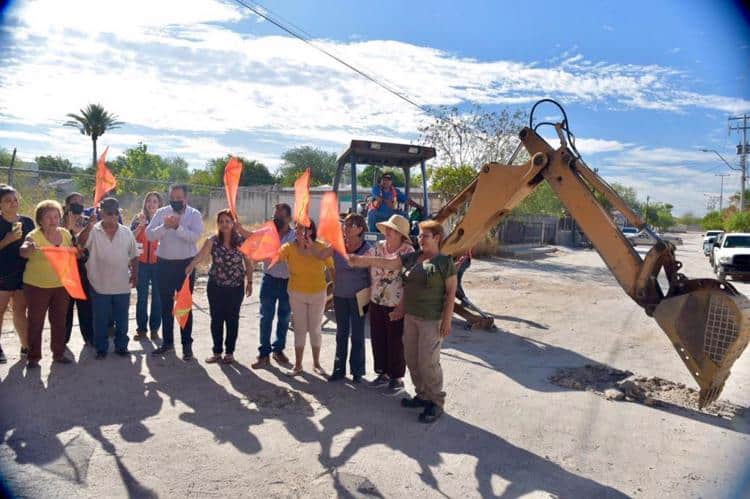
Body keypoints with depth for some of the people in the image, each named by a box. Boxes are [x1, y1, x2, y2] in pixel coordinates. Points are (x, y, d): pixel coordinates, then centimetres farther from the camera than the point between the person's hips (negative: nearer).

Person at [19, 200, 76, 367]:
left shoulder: (65, 234, 2)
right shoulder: (34, 235, -12)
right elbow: (23, 252, -30)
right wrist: (29, 248, -53)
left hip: (61, 285, 4)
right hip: (37, 286, -4)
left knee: (59, 321, 12)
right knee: (36, 322, 5)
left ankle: (58, 353, 24)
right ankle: (33, 357, 16)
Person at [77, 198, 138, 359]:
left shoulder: (126, 232, 4)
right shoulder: (93, 231, -5)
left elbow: (134, 255, 11)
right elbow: (80, 243, -23)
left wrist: (135, 273, 3)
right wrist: (88, 226, -37)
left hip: (122, 285, 2)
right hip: (99, 285, -2)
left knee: (122, 319, 12)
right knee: (100, 320, 9)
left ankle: (121, 346, 26)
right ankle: (101, 348, 23)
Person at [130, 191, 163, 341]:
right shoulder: (139, 219, 7)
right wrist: (140, 226, -14)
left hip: (158, 262, -1)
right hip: (142, 262, 1)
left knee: (157, 296, 2)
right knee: (141, 296, 3)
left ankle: (154, 329, 11)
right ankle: (141, 329, 10)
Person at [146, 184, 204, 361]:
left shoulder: (194, 214, -5)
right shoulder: (161, 212, 2)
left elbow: (195, 236, -20)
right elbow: (149, 234, -8)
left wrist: (178, 226, -32)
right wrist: (164, 226, -24)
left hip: (186, 264, -3)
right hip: (164, 263, 3)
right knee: (166, 304, 12)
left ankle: (187, 344, 11)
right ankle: (167, 341, 24)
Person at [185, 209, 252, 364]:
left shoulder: (241, 241, -5)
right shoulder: (212, 241, -7)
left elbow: (248, 263, 4)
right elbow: (201, 255, -25)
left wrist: (249, 282, 4)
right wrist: (190, 266, -45)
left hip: (236, 287, 0)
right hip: (215, 286, 0)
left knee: (232, 319, 8)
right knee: (216, 319, 7)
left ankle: (230, 352, 22)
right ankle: (217, 352, 22)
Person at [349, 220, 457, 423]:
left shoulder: (445, 262, -9)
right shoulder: (412, 258, 7)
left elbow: (451, 292, -9)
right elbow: (386, 263, 2)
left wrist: (447, 320, -13)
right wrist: (359, 260, -8)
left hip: (432, 320, -7)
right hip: (411, 316, 7)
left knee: (428, 361, -3)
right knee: (411, 358, 13)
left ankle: (436, 402, 14)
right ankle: (422, 395, 30)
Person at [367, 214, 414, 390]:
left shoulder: (408, 252, -12)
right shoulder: (378, 247, 3)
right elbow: (369, 269, 13)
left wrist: (403, 305, -15)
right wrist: (370, 293, 7)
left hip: (396, 305, -6)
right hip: (376, 302, 6)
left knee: (395, 341, 6)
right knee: (377, 339, 14)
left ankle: (397, 376, 23)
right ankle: (383, 372, 31)